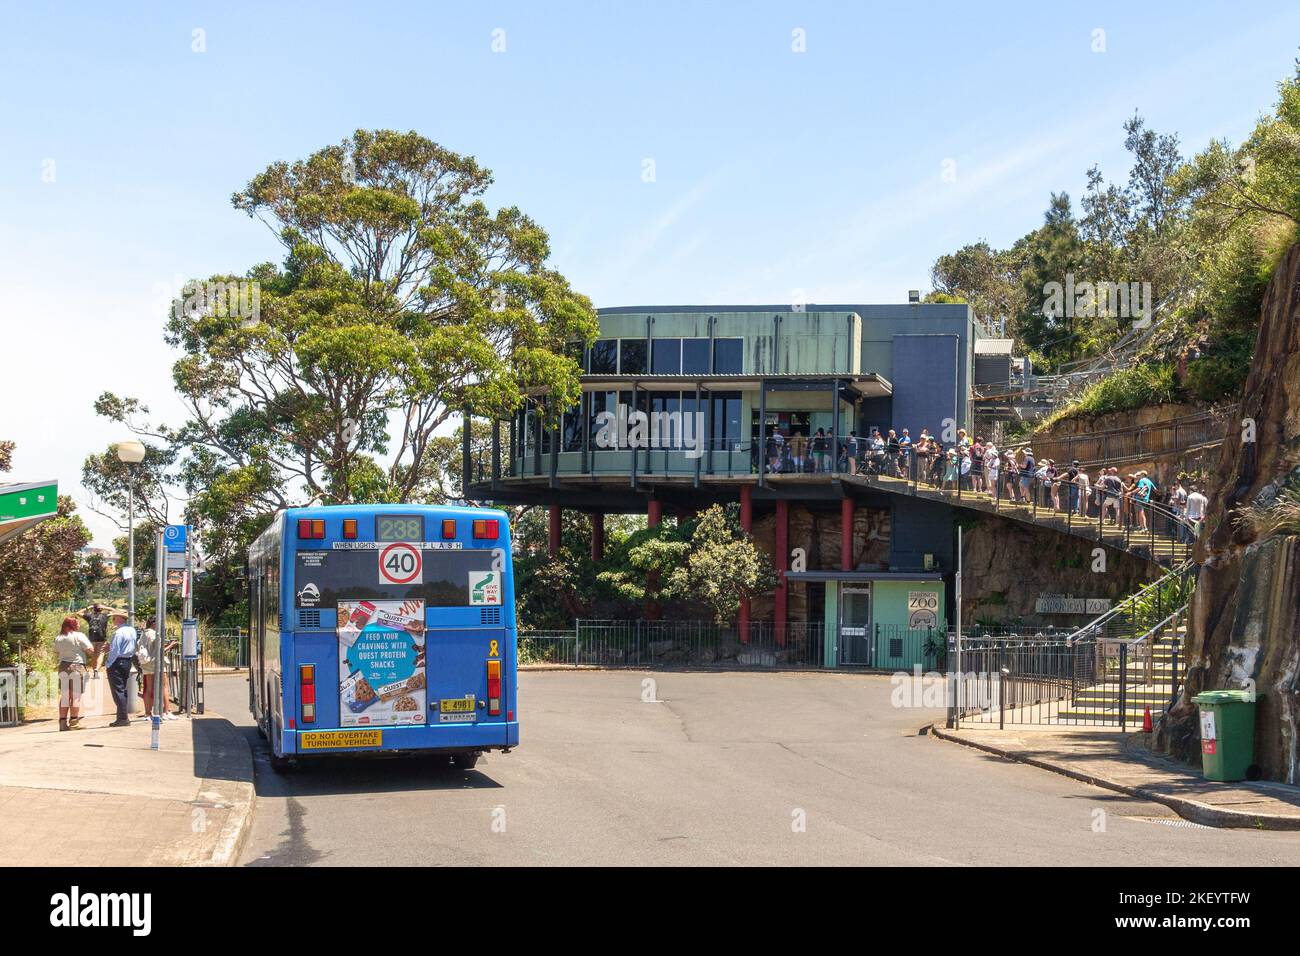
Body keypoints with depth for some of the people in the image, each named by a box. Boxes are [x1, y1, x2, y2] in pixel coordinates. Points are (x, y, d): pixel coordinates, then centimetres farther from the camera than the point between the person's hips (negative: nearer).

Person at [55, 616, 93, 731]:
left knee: (64, 696, 8)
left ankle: (63, 722, 7)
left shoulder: (58, 638, 9)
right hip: (77, 666, -5)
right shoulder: (79, 636, -8)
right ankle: (74, 721, -6)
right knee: (76, 695, -2)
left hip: (63, 667, 5)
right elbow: (90, 650, -11)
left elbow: (56, 652, 16)